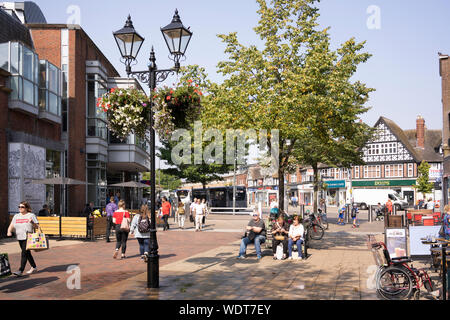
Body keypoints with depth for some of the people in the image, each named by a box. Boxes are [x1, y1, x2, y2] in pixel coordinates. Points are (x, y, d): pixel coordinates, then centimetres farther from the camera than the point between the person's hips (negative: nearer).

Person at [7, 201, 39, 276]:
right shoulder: (16, 216, 13)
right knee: (27, 253, 14)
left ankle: (20, 271, -14)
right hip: (20, 238, 6)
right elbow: (11, 226, 11)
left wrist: (32, 222, -22)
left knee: (24, 253, -13)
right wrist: (9, 231, -9)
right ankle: (34, 267, 28)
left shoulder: (31, 215, -1)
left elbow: (37, 227, -3)